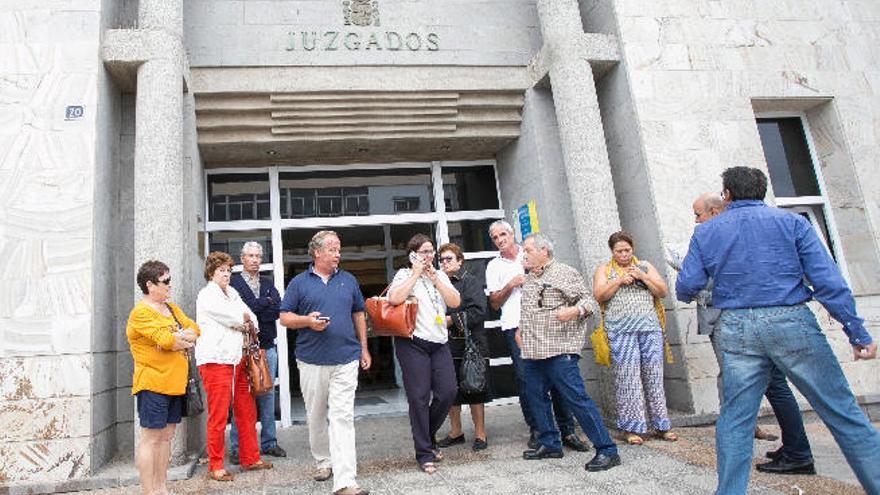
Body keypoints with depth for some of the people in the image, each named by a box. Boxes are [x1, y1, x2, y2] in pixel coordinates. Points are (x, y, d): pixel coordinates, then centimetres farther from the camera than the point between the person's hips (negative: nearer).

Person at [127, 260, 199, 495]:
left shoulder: (171, 308, 16)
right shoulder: (141, 312, -11)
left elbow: (193, 328, 8)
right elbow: (166, 340, -22)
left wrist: (177, 338, -11)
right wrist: (186, 337, -4)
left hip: (174, 384, 8)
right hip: (153, 384, -8)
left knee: (166, 436, 13)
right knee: (150, 438, -2)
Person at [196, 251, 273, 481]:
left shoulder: (232, 292, 21)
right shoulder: (207, 294, -5)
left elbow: (252, 319, 17)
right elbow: (240, 318, -12)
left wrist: (244, 324, -3)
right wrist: (244, 318, 8)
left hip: (237, 358, 8)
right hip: (216, 360, -8)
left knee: (247, 411, 11)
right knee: (218, 416, -3)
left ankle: (250, 459, 21)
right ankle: (215, 467, 8)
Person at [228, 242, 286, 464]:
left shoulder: (268, 283, 16)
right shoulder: (233, 282, 1)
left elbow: (278, 309, 0)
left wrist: (253, 311, -10)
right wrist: (266, 302, -5)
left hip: (267, 347, 5)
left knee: (268, 396, 9)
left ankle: (269, 442, 19)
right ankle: (237, 447, 8)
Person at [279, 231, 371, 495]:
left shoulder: (348, 280, 10)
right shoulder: (299, 282, 3)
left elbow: (358, 314, 16)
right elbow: (285, 317, 4)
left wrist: (364, 348, 13)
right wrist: (307, 321, -16)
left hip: (346, 359, 0)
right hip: (311, 361, 0)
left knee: (342, 417, -7)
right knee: (316, 416, 13)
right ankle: (324, 461, 34)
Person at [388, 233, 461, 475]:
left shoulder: (440, 275, 16)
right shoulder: (404, 274, 0)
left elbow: (455, 302, 4)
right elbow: (394, 298, -20)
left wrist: (434, 278, -3)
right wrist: (416, 274, -12)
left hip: (439, 342, 5)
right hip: (413, 343, -5)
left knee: (448, 391, 0)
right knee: (419, 397, -2)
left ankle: (428, 436, 25)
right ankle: (424, 453, 10)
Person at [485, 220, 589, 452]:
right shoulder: (494, 266, 12)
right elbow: (494, 303, 9)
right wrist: (511, 285, -6)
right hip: (515, 327, 0)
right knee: (525, 379, -3)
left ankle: (567, 430, 4)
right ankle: (535, 429, 9)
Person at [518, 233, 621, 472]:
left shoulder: (565, 273, -2)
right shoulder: (528, 280, 20)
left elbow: (589, 301, -6)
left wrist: (573, 311, -24)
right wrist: (520, 329, 22)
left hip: (559, 351, -8)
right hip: (531, 352, 8)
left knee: (577, 398, -10)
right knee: (536, 398, 12)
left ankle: (607, 450, -4)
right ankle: (550, 444, 26)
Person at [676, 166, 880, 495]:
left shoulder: (706, 232, 9)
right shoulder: (791, 221, 6)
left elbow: (686, 287, 2)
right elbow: (828, 280, -3)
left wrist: (689, 296, 25)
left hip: (736, 330, 1)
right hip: (791, 321, -1)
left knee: (734, 421, 8)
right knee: (842, 414, 7)